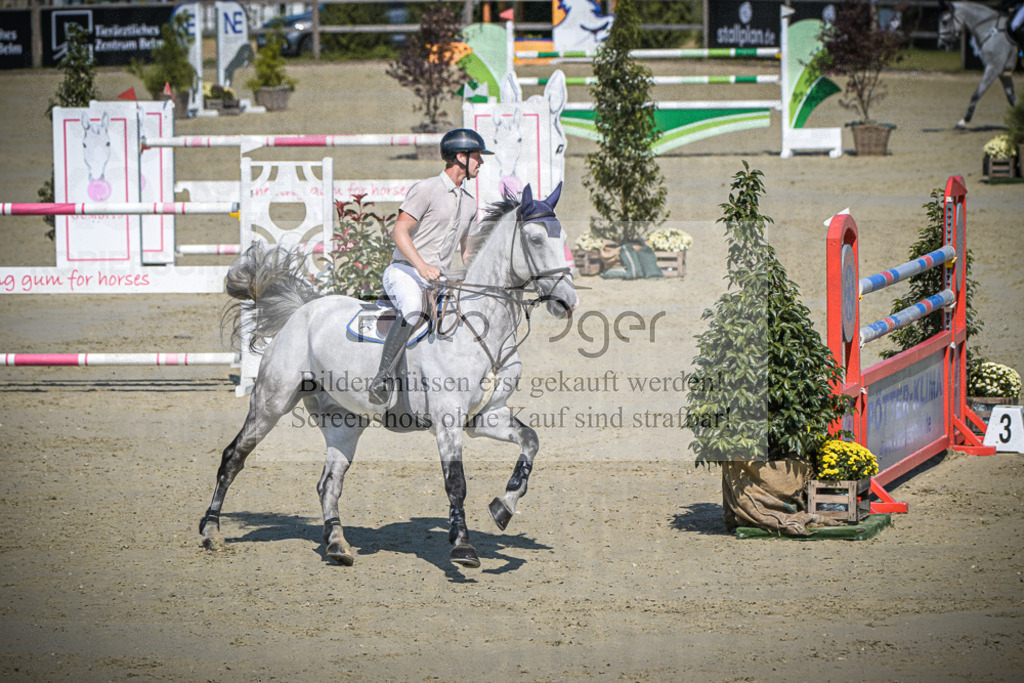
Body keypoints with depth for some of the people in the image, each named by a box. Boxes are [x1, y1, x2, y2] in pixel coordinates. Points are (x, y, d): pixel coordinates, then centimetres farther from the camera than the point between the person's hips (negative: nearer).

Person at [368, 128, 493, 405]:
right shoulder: (426, 189, -7)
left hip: (437, 281, 8)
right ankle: (382, 378, -37)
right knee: (413, 309, -38)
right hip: (404, 272, -8)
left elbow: (468, 247, 27)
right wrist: (422, 266, -29)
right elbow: (399, 231, -15)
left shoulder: (469, 202, 18)